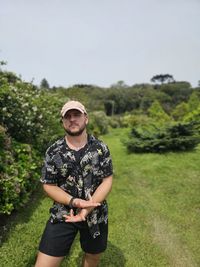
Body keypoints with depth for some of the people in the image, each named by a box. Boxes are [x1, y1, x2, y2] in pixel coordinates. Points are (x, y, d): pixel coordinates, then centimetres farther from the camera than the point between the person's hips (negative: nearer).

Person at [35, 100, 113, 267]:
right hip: (62, 215, 0)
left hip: (96, 215, 1)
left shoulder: (101, 148, -7)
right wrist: (73, 201, -20)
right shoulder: (53, 152, -7)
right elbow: (49, 185, -4)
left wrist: (88, 208, -21)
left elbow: (107, 181, -9)